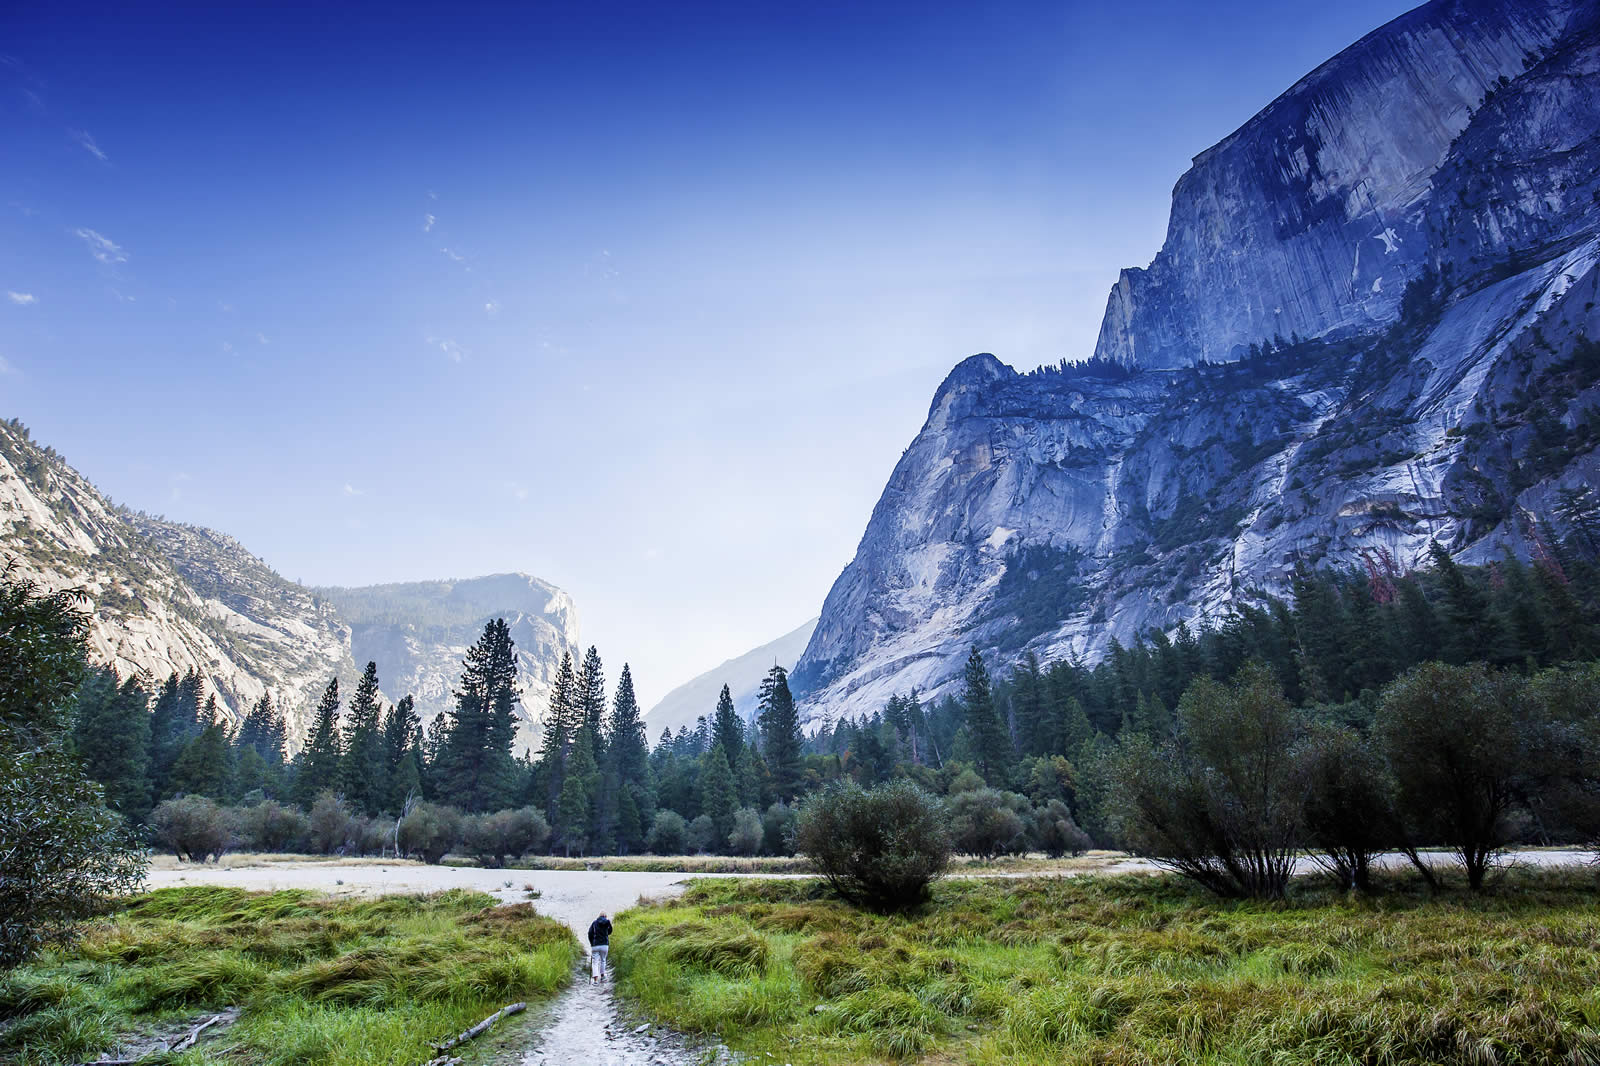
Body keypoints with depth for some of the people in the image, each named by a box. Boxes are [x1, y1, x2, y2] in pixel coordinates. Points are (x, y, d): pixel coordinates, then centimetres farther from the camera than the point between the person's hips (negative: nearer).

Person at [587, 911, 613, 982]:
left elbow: (590, 934, -1)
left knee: (595, 962, 1)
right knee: (603, 960, 20)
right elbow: (609, 932, 13)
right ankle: (602, 975, 31)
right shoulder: (608, 922, 1)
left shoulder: (594, 922, 4)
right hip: (605, 945, 1)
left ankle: (595, 979, -13)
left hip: (595, 945, 0)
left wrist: (592, 943, 9)